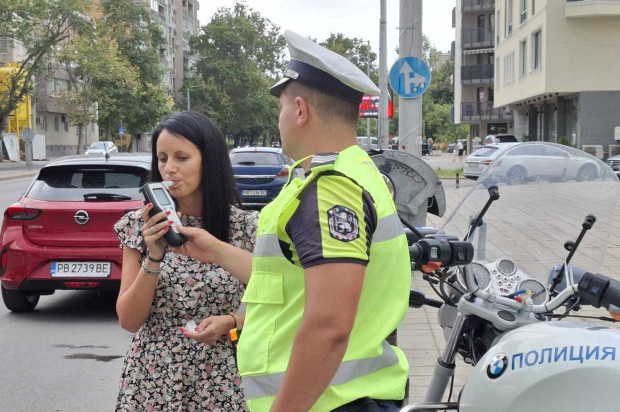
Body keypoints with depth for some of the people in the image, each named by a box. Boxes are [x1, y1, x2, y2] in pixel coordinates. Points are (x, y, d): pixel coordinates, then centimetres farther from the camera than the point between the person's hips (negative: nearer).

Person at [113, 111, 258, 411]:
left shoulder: (245, 228, -6)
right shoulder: (141, 225, -3)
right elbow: (129, 320, -6)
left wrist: (230, 322, -15)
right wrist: (154, 256, -19)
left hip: (220, 384, -1)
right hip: (151, 381, 1)